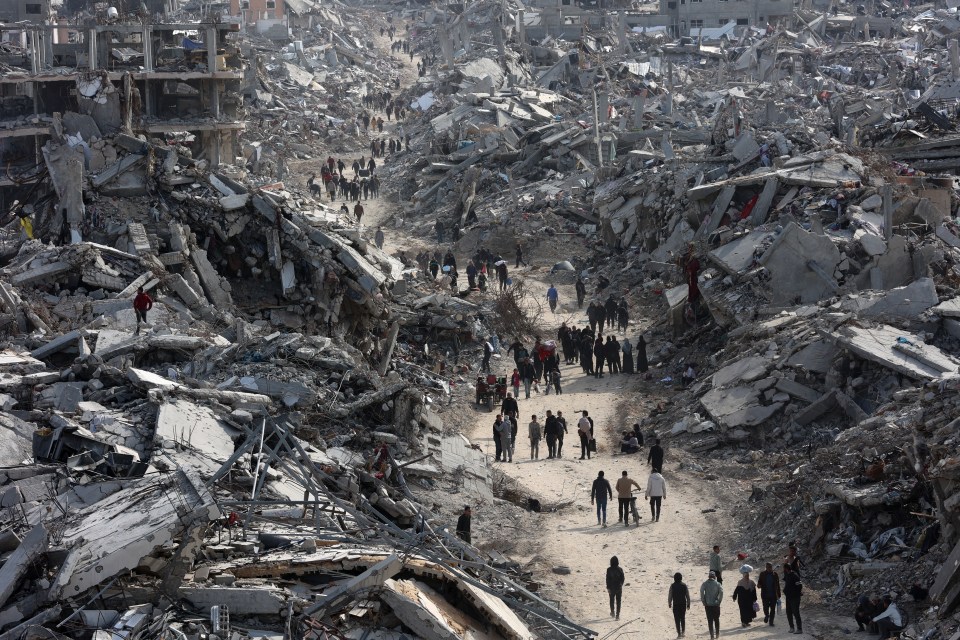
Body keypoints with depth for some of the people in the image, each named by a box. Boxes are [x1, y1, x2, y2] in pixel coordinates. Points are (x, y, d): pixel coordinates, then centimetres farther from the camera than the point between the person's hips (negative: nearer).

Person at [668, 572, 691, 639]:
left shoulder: (672, 586, -9)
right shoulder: (684, 585, -3)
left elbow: (670, 596, -7)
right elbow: (688, 596, 0)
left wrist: (669, 604, 5)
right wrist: (688, 604, 8)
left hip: (676, 605, -2)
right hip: (683, 604, 2)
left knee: (677, 619, 3)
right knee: (683, 618, 18)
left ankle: (679, 633, 1)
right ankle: (683, 632, 20)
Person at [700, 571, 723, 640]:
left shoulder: (704, 584, 0)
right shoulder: (717, 584, -1)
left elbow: (701, 592, -12)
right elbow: (721, 592, -13)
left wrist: (704, 602, -6)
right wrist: (719, 601, -4)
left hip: (708, 605, 0)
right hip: (716, 605, 0)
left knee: (710, 620, 4)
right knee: (716, 619, 14)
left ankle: (712, 634, -1)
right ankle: (717, 634, 19)